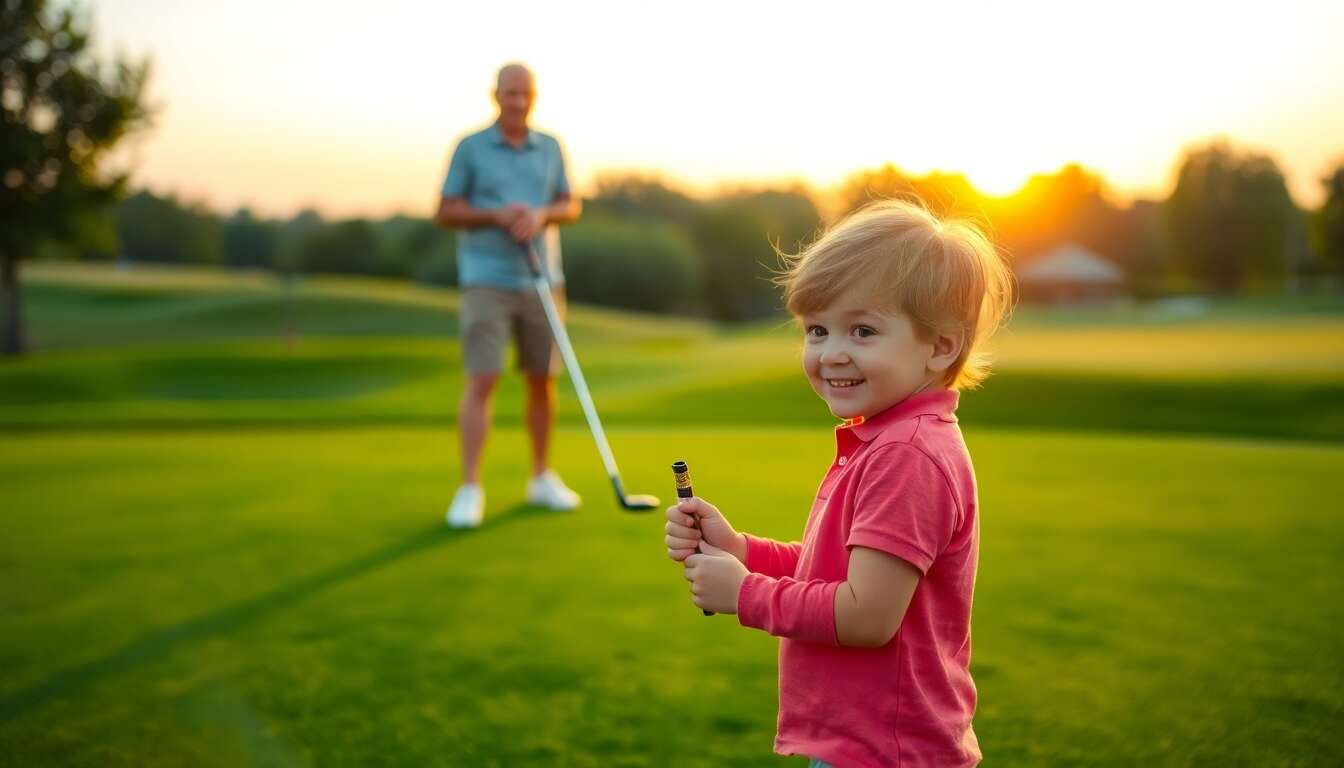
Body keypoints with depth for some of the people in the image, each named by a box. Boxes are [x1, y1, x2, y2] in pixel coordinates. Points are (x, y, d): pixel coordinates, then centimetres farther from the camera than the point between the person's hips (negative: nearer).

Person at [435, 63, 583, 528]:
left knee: (542, 380, 8)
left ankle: (542, 478, 22)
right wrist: (497, 215, -16)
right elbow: (445, 213, -1)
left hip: (542, 279, 4)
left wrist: (541, 215, -12)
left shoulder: (550, 148, 10)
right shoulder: (470, 148, 0)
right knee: (482, 381, -12)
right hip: (487, 280, -4)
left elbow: (571, 206, 10)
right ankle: (470, 489, -9)